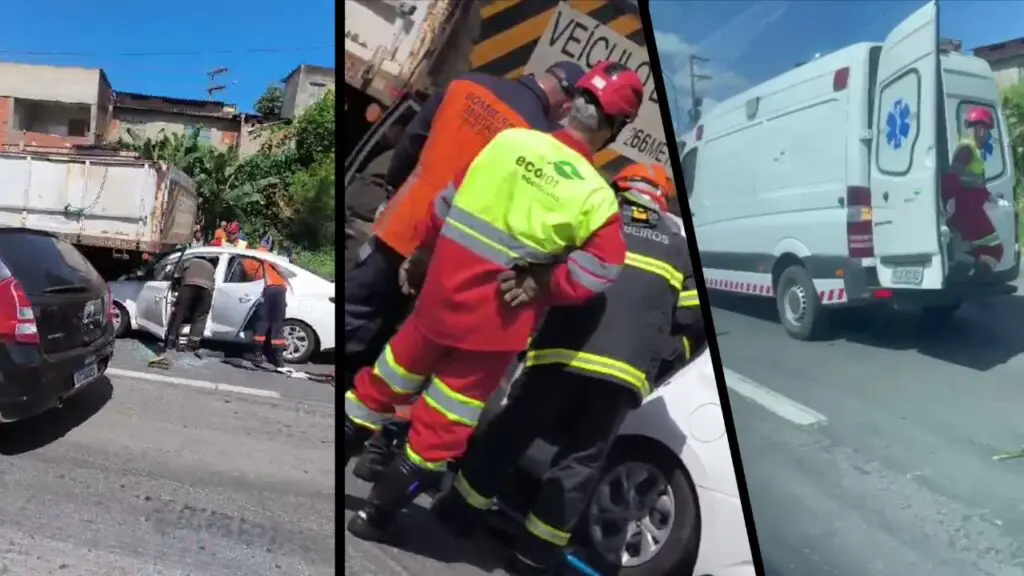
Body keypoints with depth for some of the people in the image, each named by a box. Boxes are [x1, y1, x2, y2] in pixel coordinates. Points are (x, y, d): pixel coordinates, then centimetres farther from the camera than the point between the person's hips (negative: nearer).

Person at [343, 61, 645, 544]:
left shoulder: (509, 140, -5)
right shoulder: (597, 196, -13)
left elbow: (445, 206, 3)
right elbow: (601, 269, -16)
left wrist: (421, 257, 16)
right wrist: (543, 285, -5)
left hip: (442, 292, 3)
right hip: (497, 322, -2)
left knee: (388, 380, 24)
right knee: (443, 425, 13)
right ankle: (377, 515, 24)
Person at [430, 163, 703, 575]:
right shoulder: (678, 244, 20)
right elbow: (692, 317, 16)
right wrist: (666, 351, 31)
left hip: (565, 352, -1)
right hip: (625, 370, 1)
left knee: (511, 432, 13)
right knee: (581, 460, 9)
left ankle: (460, 512, 24)